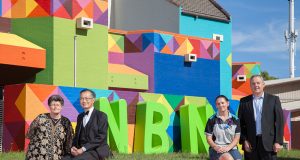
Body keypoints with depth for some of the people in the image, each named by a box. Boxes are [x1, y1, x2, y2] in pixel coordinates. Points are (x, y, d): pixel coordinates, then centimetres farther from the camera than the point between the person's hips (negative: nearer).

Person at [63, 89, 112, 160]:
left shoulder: (101, 116, -1)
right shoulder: (80, 117, 21)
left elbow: (101, 138, -10)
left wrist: (83, 149, -17)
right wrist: (73, 148, -2)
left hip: (97, 151, -6)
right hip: (80, 151, 6)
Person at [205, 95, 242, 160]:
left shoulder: (235, 119, 10)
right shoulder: (212, 120, 7)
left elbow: (237, 138, 7)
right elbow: (209, 138, 5)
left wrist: (228, 147, -10)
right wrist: (216, 147, -14)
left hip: (231, 148, 2)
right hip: (217, 150, -2)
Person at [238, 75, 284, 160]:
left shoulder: (273, 99, 5)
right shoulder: (244, 101, 9)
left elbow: (279, 121, 1)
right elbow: (240, 123, 8)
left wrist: (278, 141, -6)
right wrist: (244, 140, -2)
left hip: (268, 142, -1)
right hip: (251, 143, 2)